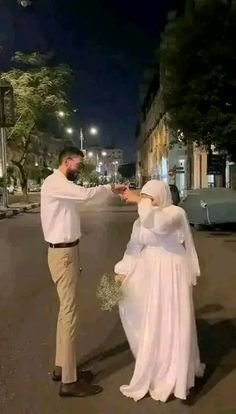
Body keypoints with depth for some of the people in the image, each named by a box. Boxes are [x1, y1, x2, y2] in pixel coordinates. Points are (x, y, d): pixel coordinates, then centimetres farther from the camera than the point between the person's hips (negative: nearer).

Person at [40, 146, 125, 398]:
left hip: (67, 251, 10)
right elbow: (85, 194, -33)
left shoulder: (63, 185, 15)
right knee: (69, 313, -4)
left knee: (66, 310, 16)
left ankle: (62, 367, 31)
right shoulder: (54, 183, -15)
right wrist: (111, 187, -17)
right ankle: (69, 381, 9)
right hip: (62, 254, -10)